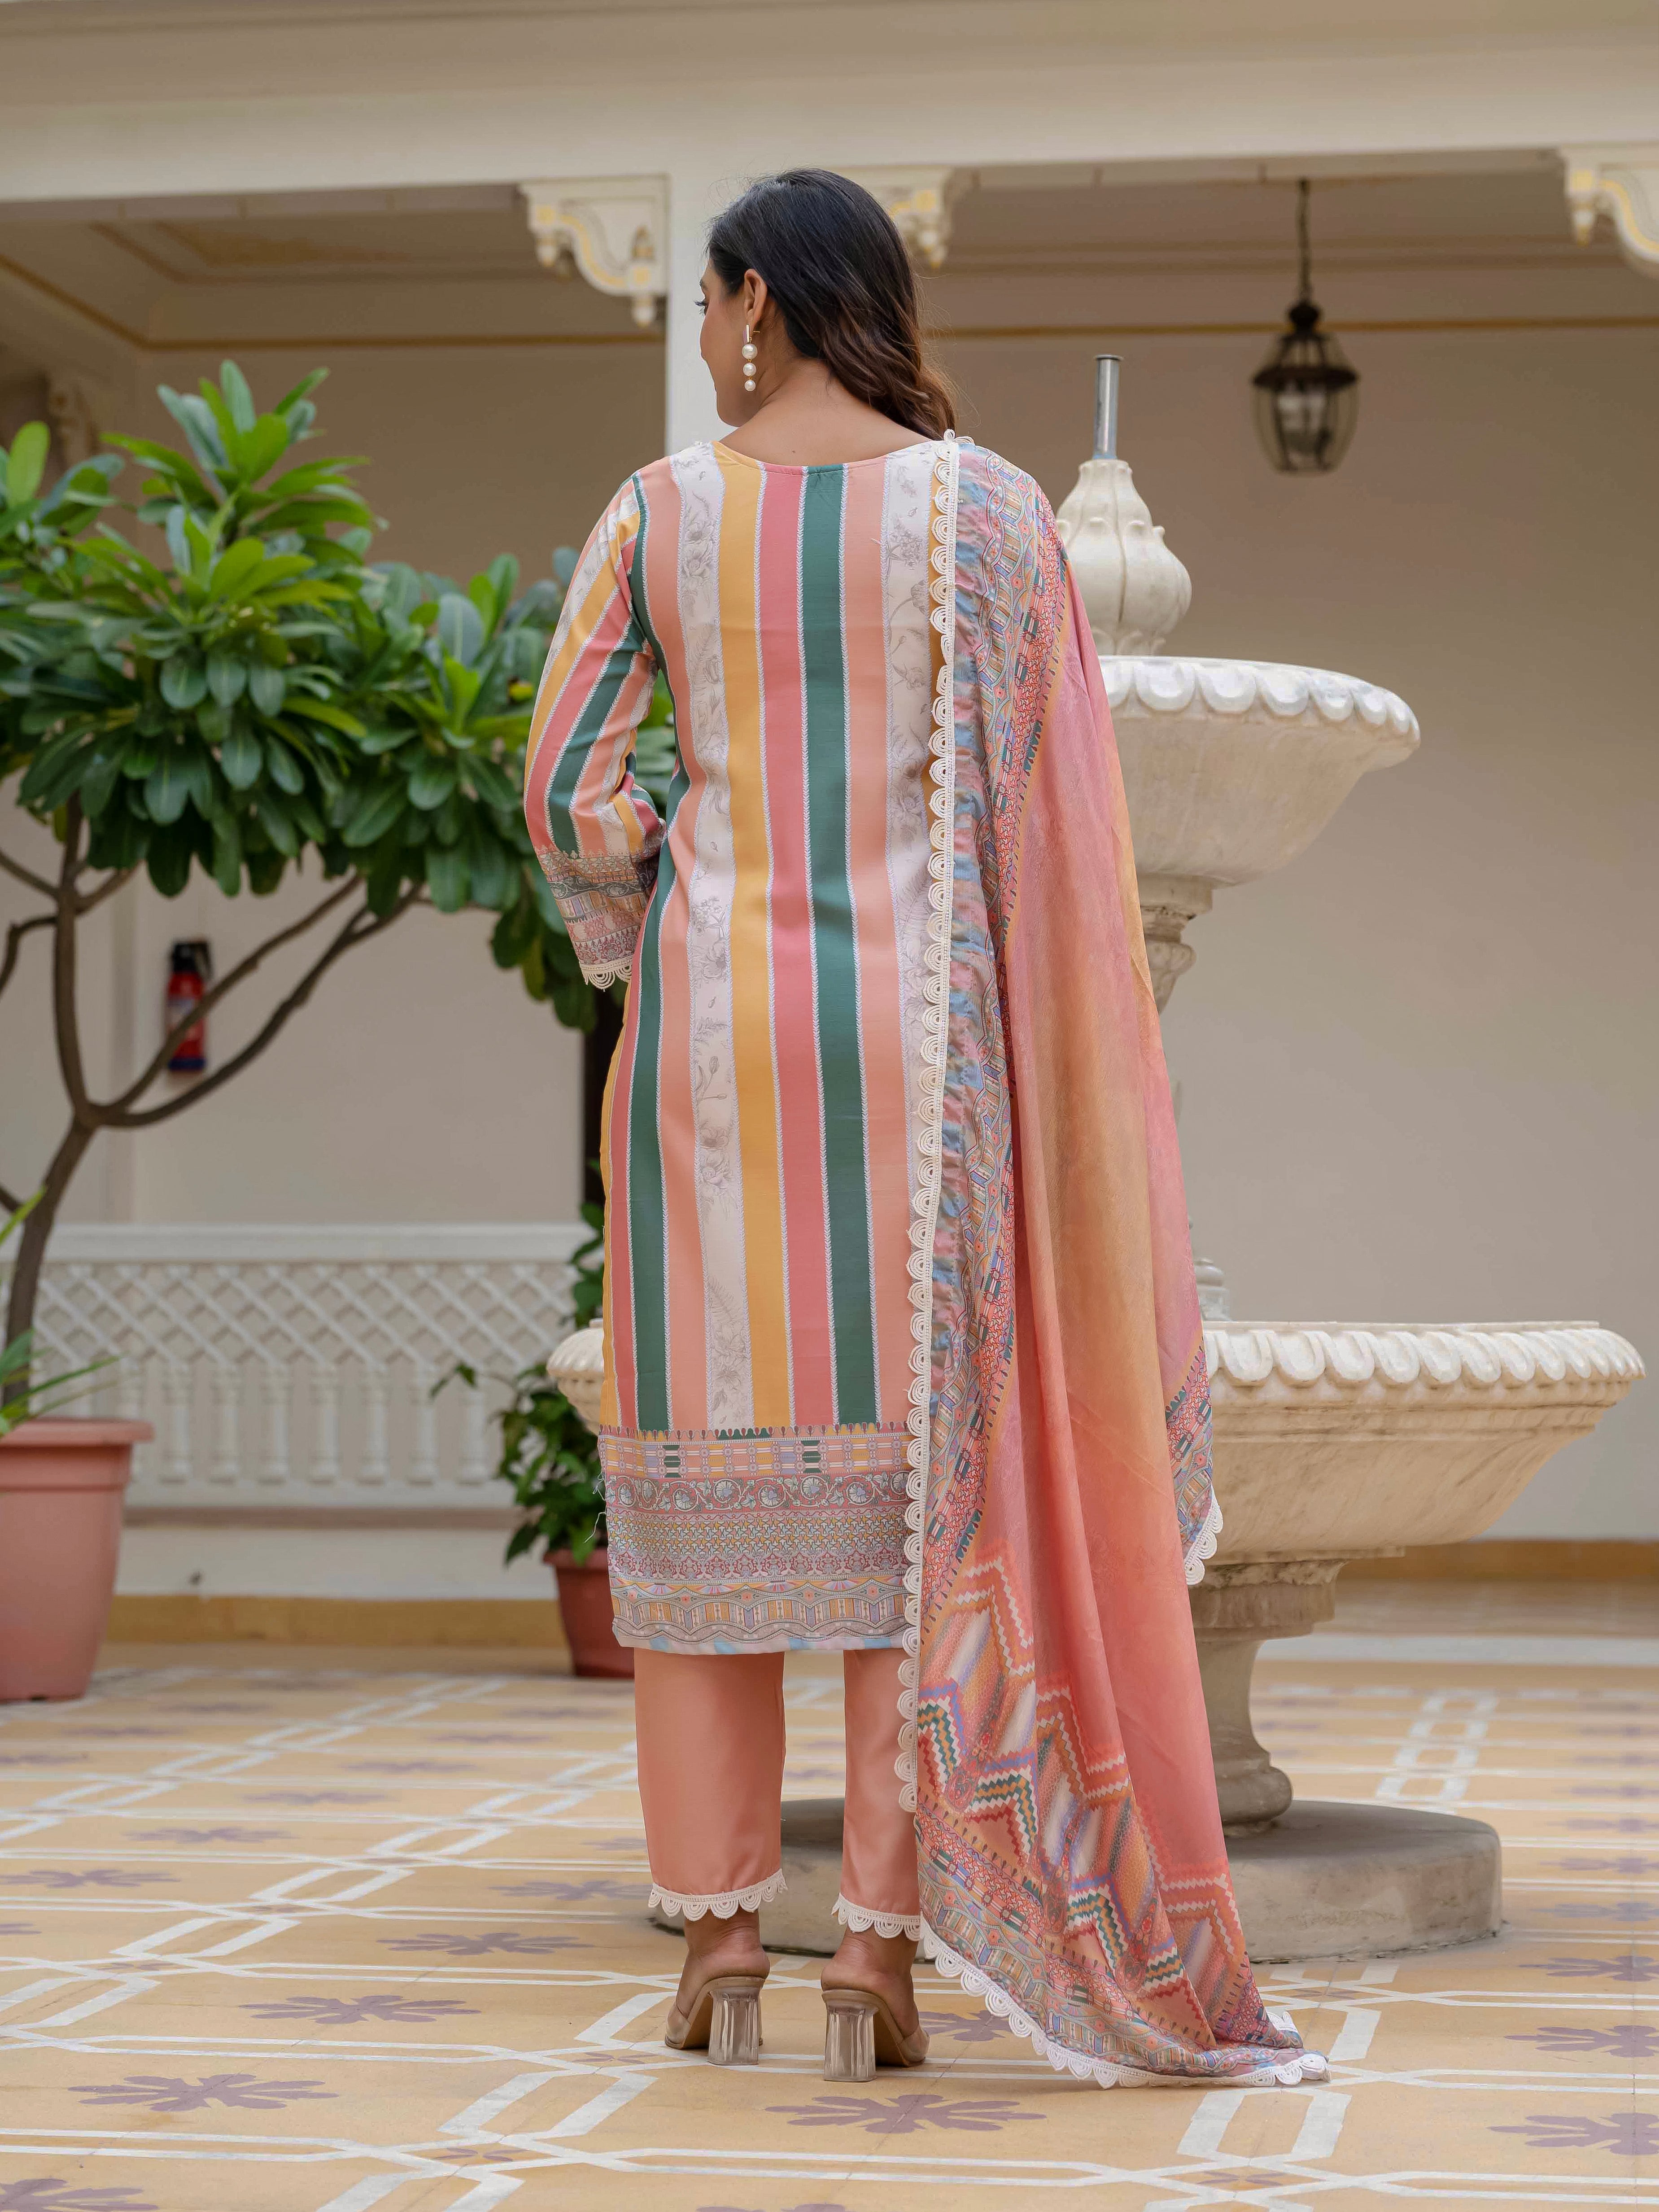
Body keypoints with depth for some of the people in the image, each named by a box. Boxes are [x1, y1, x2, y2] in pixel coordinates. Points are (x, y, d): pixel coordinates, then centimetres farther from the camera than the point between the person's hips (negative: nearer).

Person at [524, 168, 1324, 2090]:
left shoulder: (656, 512, 3)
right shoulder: (987, 507, 1)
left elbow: (567, 792, -1)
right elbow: (1041, 812, -4)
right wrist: (1046, 1075, 1)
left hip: (713, 1017, 1)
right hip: (920, 1029, -1)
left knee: (710, 1462, 8)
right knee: (919, 1468, 3)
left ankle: (716, 1934, 6)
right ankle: (881, 1947, 0)